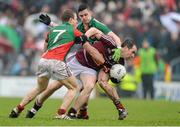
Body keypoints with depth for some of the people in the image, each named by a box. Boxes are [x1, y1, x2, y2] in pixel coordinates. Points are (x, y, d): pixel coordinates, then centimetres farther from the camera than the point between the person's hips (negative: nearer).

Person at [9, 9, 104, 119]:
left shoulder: (53, 30, 25)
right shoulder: (74, 31, 11)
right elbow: (91, 50, 12)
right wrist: (104, 63, 18)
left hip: (43, 60, 6)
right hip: (56, 62, -6)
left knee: (40, 88, 29)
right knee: (73, 88, 11)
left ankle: (17, 109, 26)